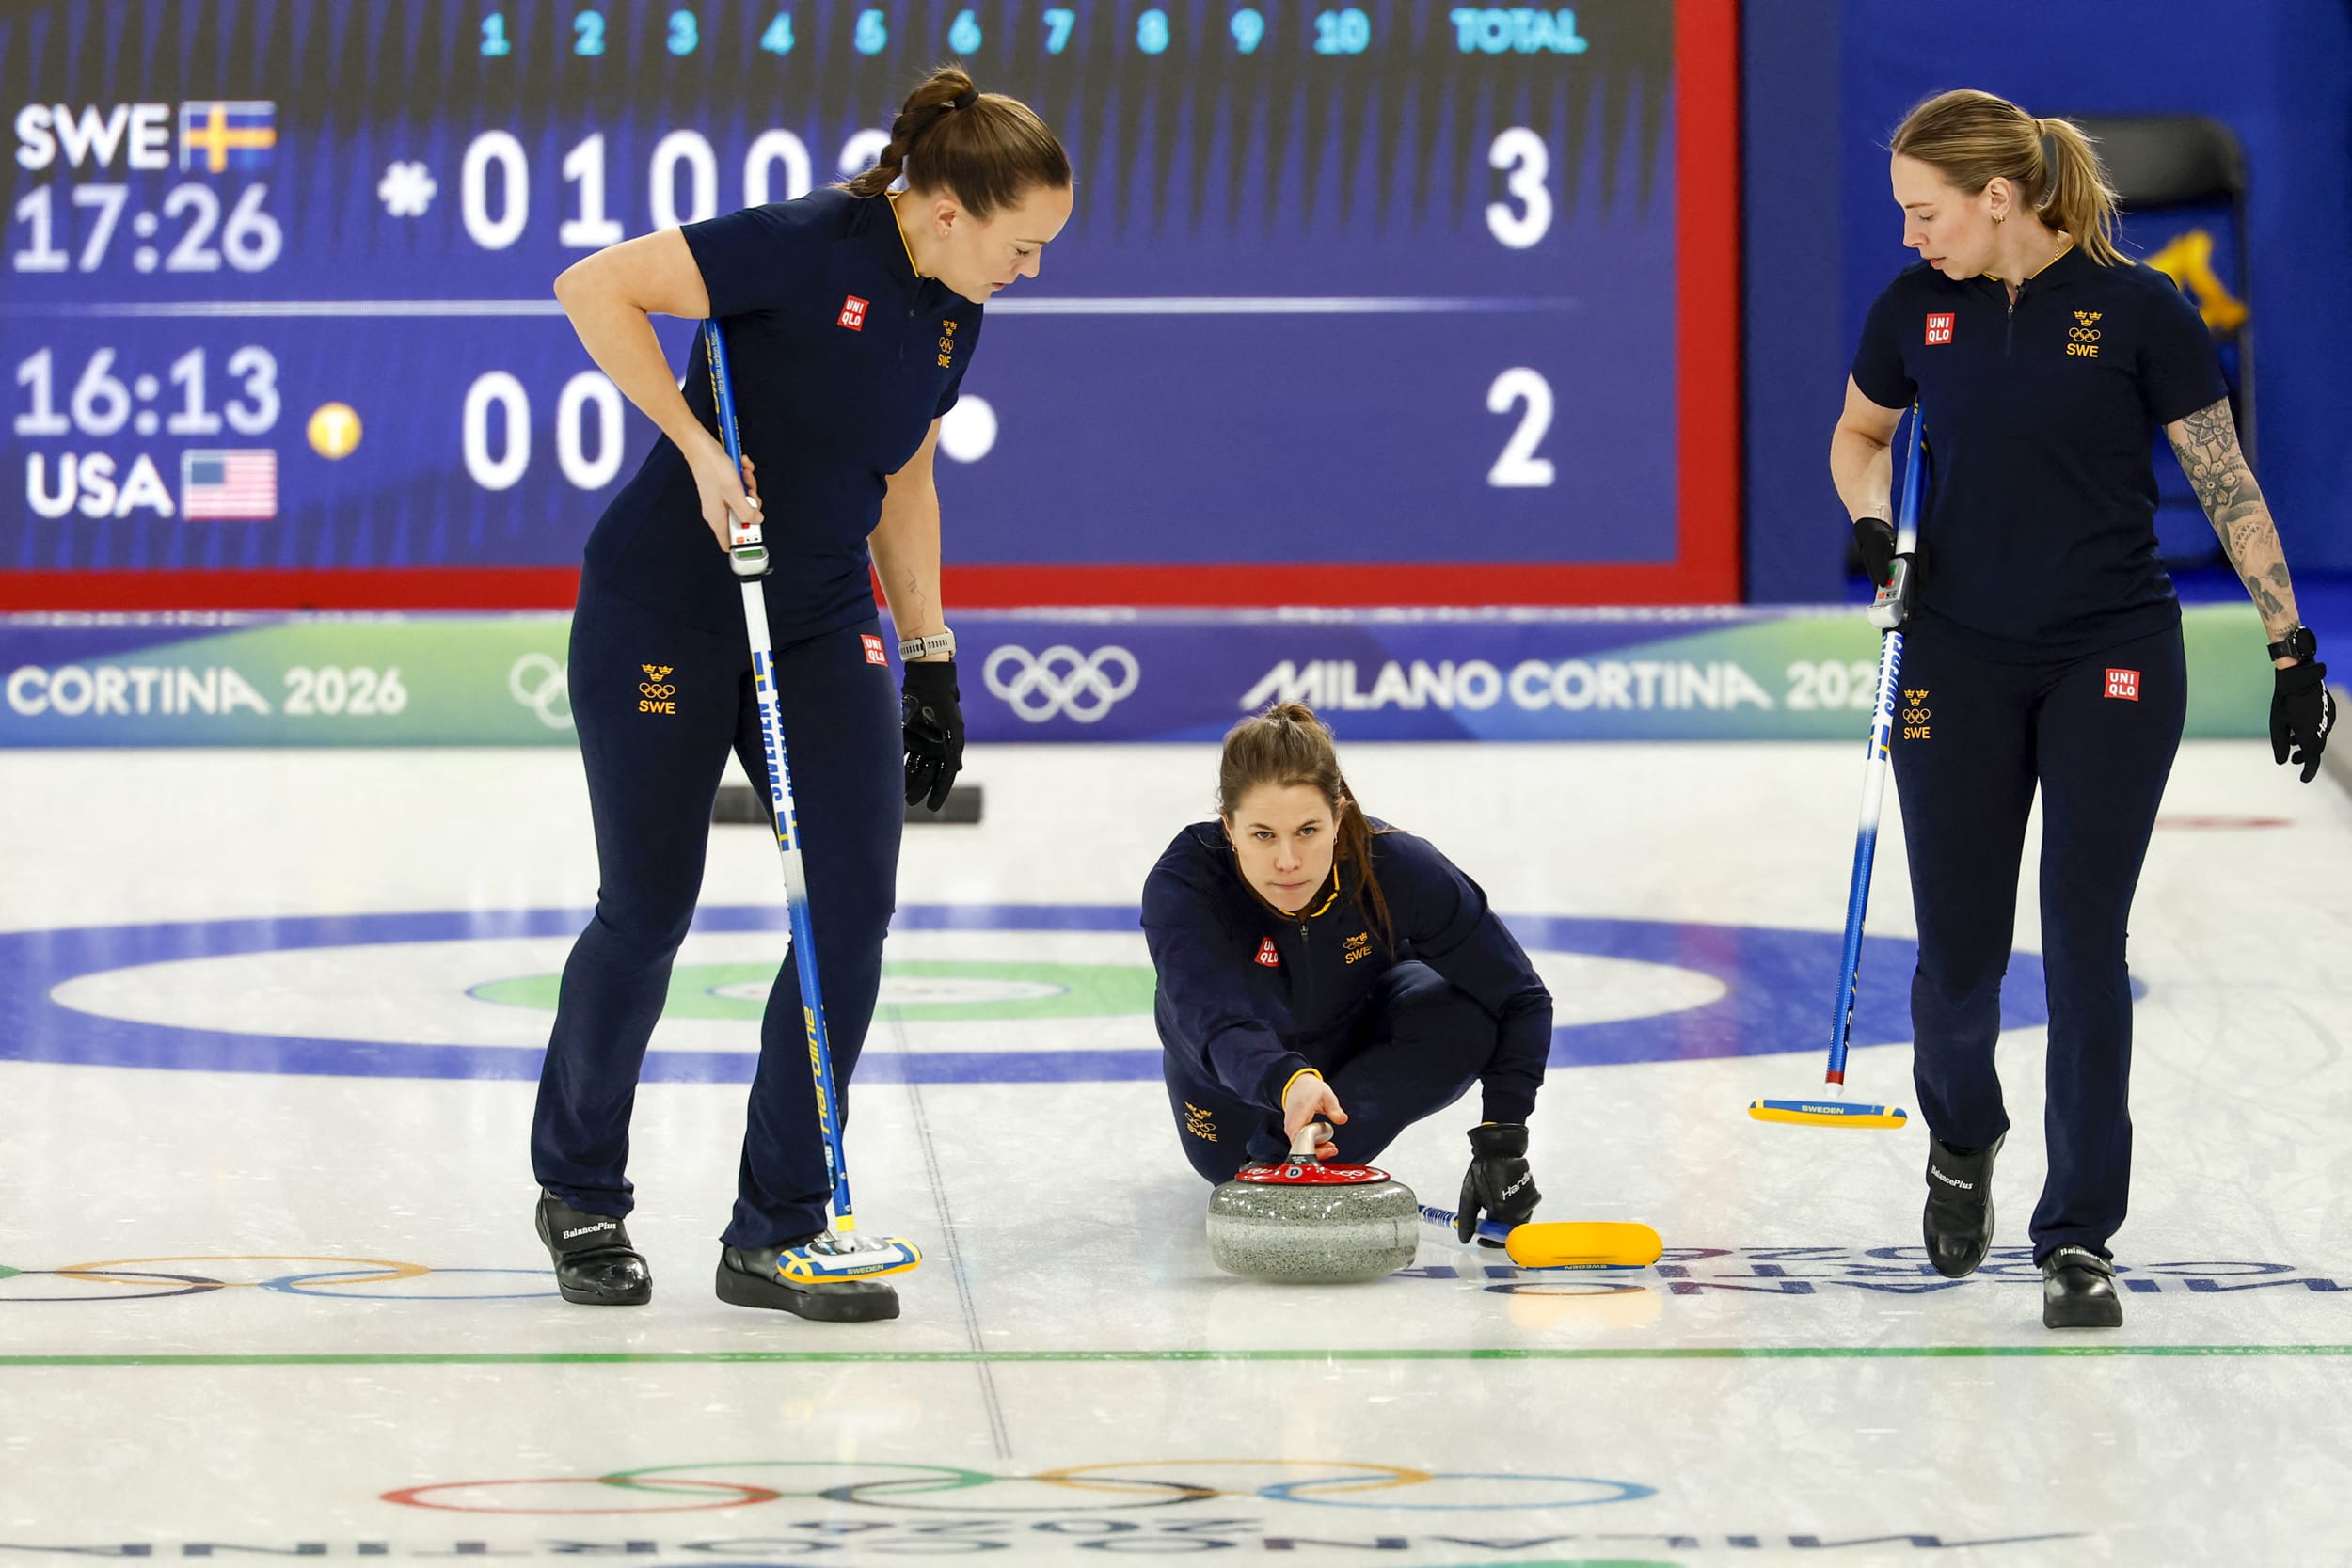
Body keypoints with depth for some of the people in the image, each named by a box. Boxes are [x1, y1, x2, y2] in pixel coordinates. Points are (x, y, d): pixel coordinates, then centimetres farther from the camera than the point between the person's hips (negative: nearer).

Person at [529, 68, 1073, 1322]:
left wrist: (931, 660, 13)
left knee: (855, 907, -6)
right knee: (648, 912, 2)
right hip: (666, 613, -7)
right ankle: (578, 1192, 26)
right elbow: (595, 288, -21)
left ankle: (775, 1235, 2)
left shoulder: (953, 310, 3)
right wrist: (696, 444, -24)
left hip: (821, 622, 7)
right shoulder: (812, 245, -21)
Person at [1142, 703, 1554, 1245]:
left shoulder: (1401, 869, -36)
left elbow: (1521, 1002, -26)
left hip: (1364, 1017, -1)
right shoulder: (1181, 888, -39)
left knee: (1461, 1025, -29)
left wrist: (1502, 1138, -36)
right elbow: (1220, 1027, -54)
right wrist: (1287, 1081, -75)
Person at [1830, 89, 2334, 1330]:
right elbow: (1857, 437, 18)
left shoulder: (2136, 310, -9)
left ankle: (2078, 1239, 3)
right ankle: (1962, 1144, 37)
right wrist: (1872, 523, -3)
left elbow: (2227, 484, -5)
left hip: (2114, 665, -3)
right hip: (1959, 665, 3)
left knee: (2084, 942, -5)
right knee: (1959, 949, 5)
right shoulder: (1917, 308, 1)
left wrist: (2291, 646, -7)